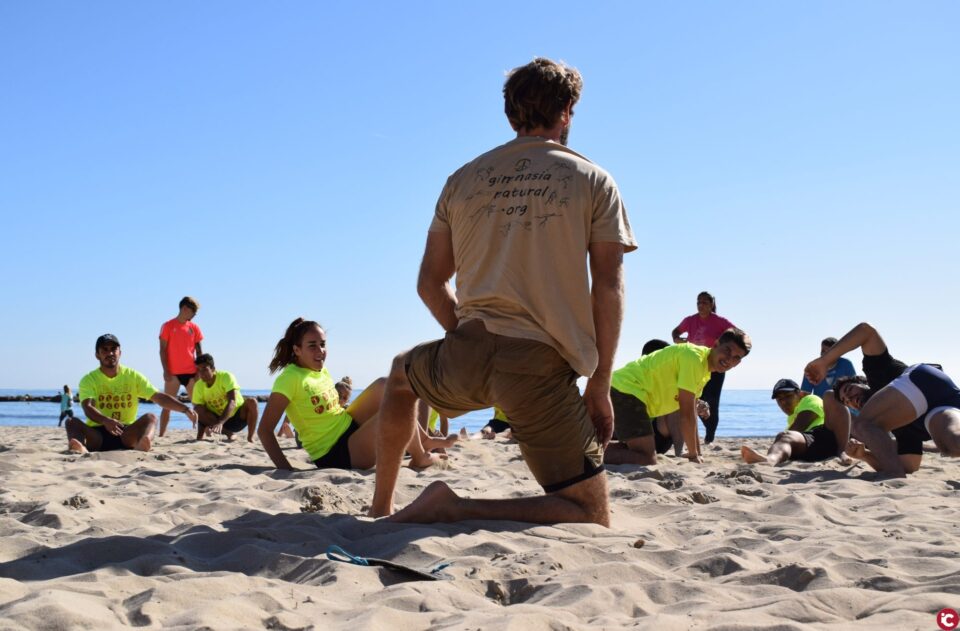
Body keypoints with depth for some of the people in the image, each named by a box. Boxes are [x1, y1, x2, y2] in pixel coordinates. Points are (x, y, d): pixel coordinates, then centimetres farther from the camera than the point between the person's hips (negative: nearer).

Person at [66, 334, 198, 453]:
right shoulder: (89, 379, 0)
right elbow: (88, 407, -18)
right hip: (97, 435, 0)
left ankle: (142, 444, -59)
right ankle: (81, 448, -60)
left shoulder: (133, 376, 5)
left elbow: (159, 397, -3)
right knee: (72, 421, -26)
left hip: (125, 434, 1)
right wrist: (105, 421, -40)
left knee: (150, 418, -25)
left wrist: (185, 409, -20)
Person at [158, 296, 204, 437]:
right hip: (173, 373, -4)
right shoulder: (168, 326, -1)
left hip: (191, 372, 4)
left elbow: (199, 351, 11)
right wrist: (166, 371, -11)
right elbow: (163, 350, -3)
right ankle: (161, 435, -1)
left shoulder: (194, 327, 9)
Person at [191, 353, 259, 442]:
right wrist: (199, 438, -23)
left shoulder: (226, 377, -23)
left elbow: (232, 402, -36)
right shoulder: (198, 386, -12)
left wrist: (220, 423, -50)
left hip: (238, 417, -3)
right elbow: (200, 415, -10)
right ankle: (229, 434, -7)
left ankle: (250, 438, -18)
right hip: (218, 418, 3)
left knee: (251, 401, -31)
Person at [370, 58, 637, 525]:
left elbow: (430, 284, 16)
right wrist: (600, 384, 5)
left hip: (467, 353, 4)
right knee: (592, 517, 6)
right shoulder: (593, 181, 7)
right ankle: (458, 510, -12)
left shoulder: (464, 178, 15)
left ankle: (380, 508, 37)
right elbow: (608, 287, 0)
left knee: (403, 373, 39)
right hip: (543, 364, -3)